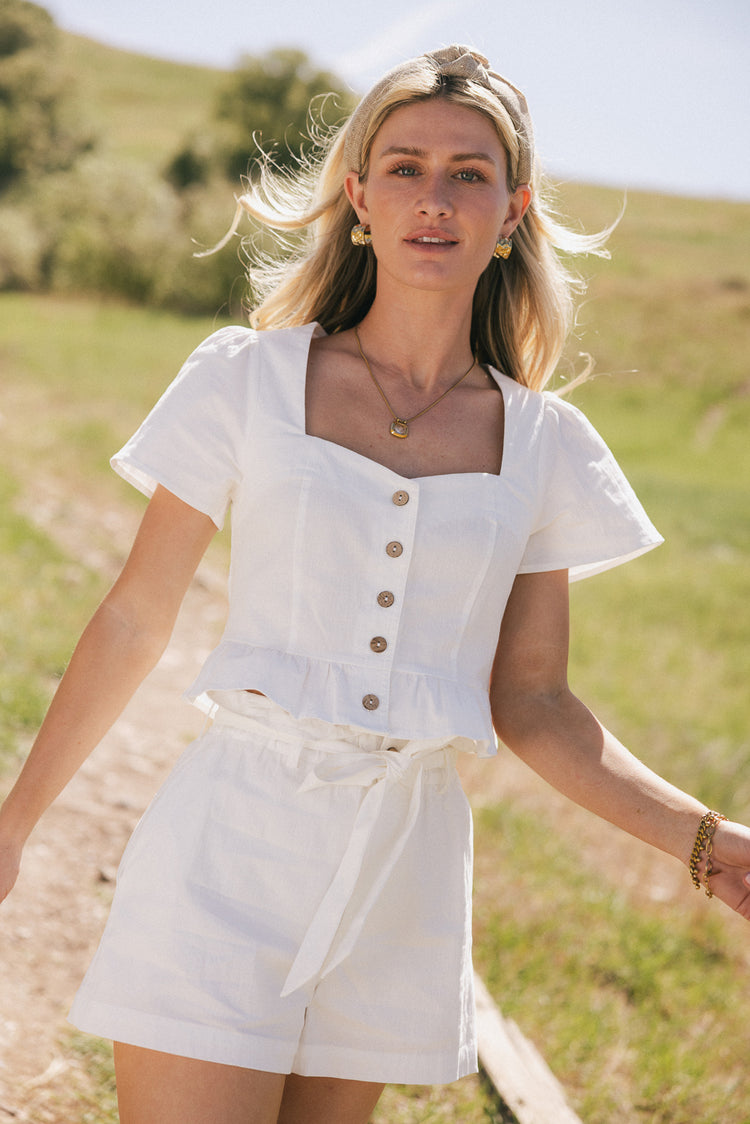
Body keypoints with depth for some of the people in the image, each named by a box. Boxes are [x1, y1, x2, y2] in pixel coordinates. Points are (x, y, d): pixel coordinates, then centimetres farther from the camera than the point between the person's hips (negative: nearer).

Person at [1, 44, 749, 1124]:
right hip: (235, 839, -2)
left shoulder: (541, 445, 5)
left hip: (405, 872, 3)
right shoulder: (249, 381, -1)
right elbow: (135, 619, 5)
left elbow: (532, 706, 8)